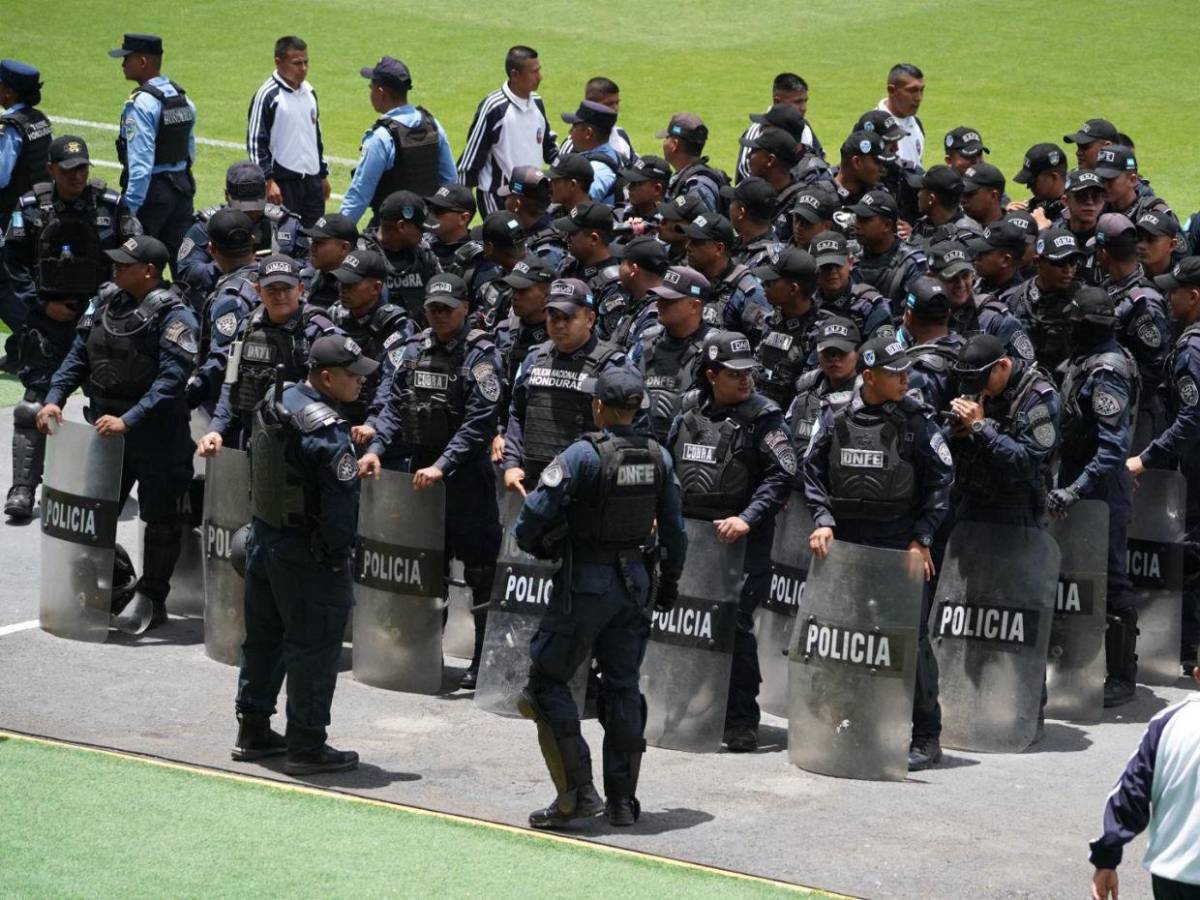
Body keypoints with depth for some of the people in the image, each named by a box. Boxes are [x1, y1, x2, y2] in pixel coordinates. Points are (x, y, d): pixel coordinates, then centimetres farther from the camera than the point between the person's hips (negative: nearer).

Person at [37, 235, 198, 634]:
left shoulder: (174, 316, -16)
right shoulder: (104, 301, 4)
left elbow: (171, 380, -23)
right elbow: (79, 356, 9)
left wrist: (128, 421, -29)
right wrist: (54, 399, -5)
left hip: (157, 436, -6)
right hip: (104, 428, 6)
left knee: (160, 520, 5)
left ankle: (151, 600, 17)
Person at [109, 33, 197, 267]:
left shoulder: (141, 104, -17)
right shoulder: (183, 98, 9)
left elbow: (141, 162, -23)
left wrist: (130, 208, -23)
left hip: (151, 190, -8)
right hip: (182, 186, 8)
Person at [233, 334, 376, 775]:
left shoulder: (274, 404, 2)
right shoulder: (328, 434, -24)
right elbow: (340, 507, -22)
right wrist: (340, 557, -9)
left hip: (264, 536, 9)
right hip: (308, 555, -9)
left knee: (263, 639, 19)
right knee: (313, 649, 2)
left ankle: (253, 731, 28)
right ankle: (306, 746, 9)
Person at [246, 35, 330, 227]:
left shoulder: (309, 92, 12)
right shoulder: (266, 96, -11)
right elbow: (255, 142, -12)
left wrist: (323, 175, 21)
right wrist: (268, 181, -17)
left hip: (312, 180, 7)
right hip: (283, 182, -7)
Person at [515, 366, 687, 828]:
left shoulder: (583, 455, -16)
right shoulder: (658, 457, 2)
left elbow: (534, 517, -16)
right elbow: (674, 530, 9)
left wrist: (535, 546, 5)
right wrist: (669, 583, 22)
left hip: (585, 581, -6)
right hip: (634, 582, 6)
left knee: (548, 682, 4)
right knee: (622, 687, 13)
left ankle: (577, 791, -5)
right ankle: (623, 800, 16)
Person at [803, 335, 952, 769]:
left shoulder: (914, 419, -3)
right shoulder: (835, 417, 3)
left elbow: (940, 479, 0)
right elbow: (814, 471, 10)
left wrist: (921, 538, -6)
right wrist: (823, 520, -3)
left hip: (901, 548, -3)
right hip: (845, 545, 3)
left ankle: (926, 737, 5)